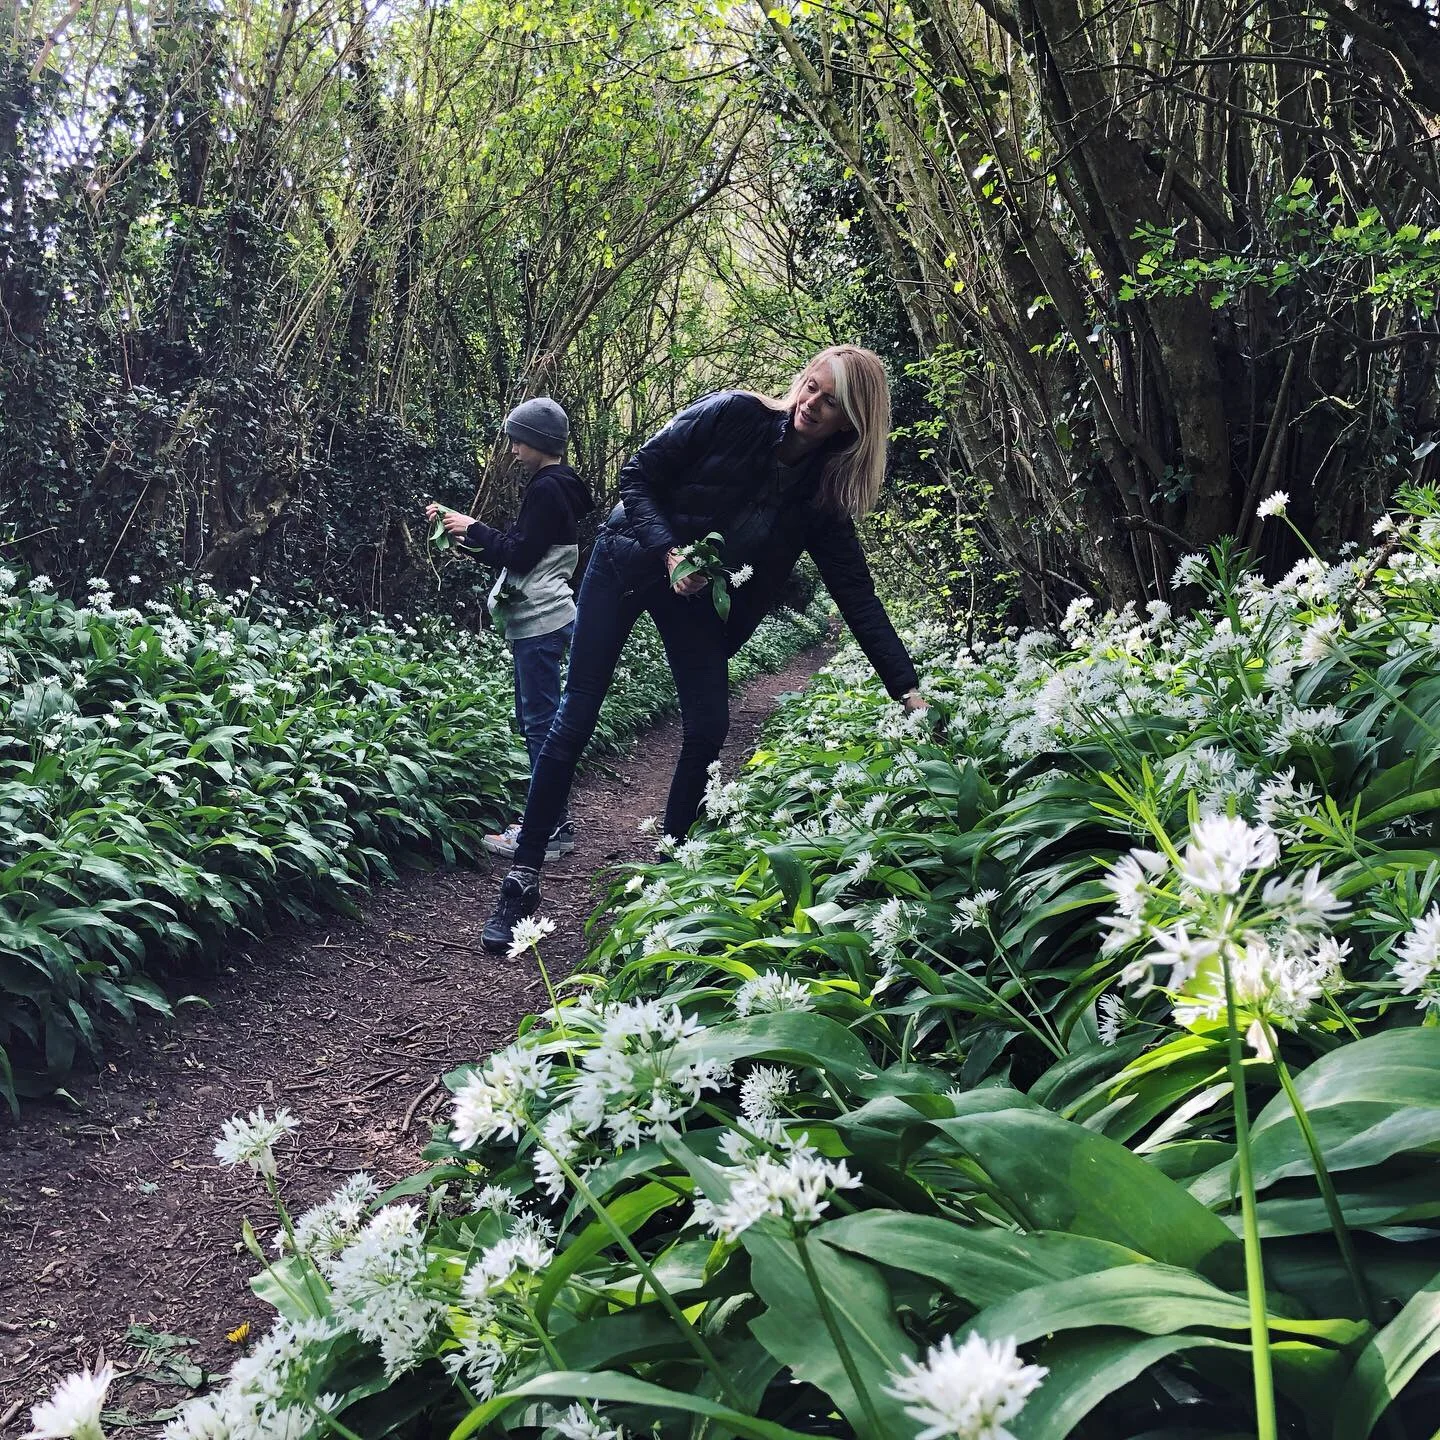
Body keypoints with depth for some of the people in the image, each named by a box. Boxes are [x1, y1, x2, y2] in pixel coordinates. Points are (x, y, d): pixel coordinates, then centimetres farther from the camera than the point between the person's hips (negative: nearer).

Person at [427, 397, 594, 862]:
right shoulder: (557, 486, 18)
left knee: (540, 723, -8)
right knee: (537, 721, 12)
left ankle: (548, 832, -5)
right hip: (539, 619, 10)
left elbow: (519, 554, -16)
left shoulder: (547, 488, -12)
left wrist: (474, 530, -4)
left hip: (540, 622, -10)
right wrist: (461, 525, 16)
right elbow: (518, 546, 20)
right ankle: (552, 823, 17)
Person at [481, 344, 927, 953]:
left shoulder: (823, 494, -9)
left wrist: (908, 690, -16)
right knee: (575, 717, -7)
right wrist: (670, 550, -26)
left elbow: (858, 595, -10)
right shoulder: (734, 415, -19)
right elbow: (638, 473, -13)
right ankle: (522, 882, -1)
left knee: (708, 730, -7)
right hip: (630, 561, -3)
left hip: (699, 596, 4)